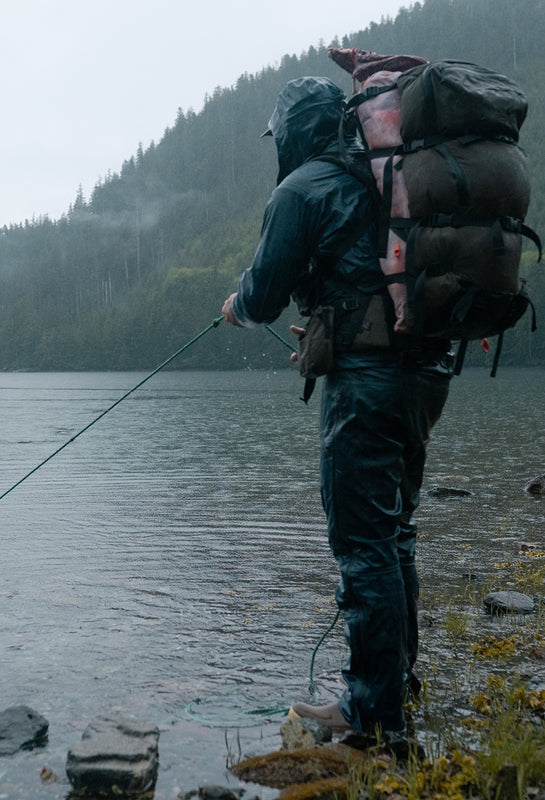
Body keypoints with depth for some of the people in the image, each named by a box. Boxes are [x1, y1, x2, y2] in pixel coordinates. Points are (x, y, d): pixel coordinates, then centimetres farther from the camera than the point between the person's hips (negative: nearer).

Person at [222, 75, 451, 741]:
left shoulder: (302, 189, -6)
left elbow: (263, 297, -6)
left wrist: (236, 307, 15)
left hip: (366, 376, -8)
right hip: (427, 368, 9)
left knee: (363, 543, -3)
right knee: (393, 530, 19)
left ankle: (375, 710, 3)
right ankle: (399, 671, 31)